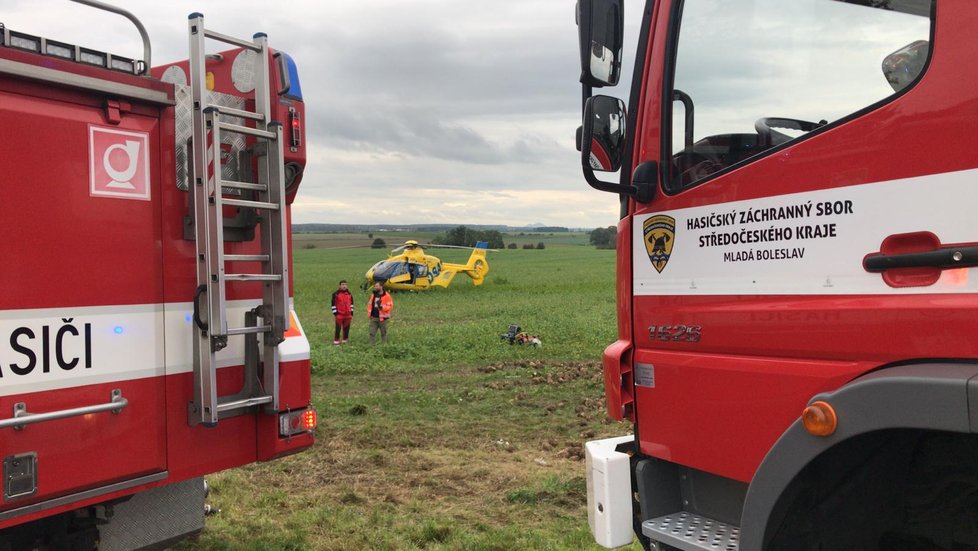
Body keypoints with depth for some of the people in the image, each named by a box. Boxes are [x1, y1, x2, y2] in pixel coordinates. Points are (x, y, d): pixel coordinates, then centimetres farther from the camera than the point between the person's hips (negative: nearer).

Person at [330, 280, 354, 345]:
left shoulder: (349, 294, 11)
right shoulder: (336, 294, -3)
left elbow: (351, 303, 18)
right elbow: (333, 304, -1)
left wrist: (352, 313, 13)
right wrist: (335, 313, -6)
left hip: (348, 315, 4)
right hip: (339, 315, -4)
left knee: (346, 329, 6)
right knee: (338, 329, -3)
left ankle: (344, 340, 16)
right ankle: (336, 341, 5)